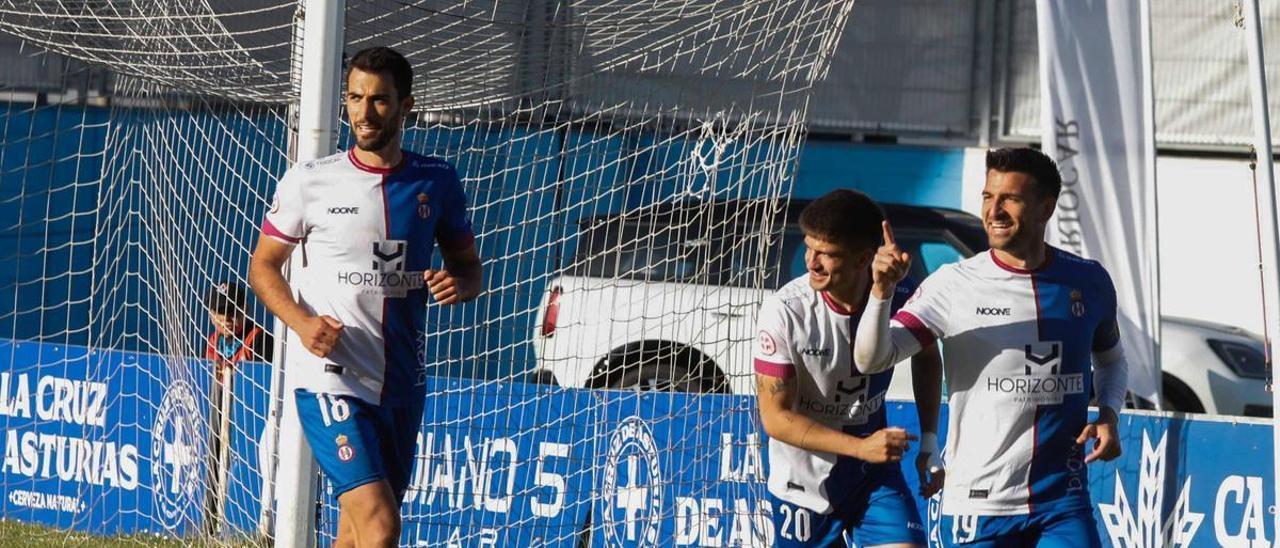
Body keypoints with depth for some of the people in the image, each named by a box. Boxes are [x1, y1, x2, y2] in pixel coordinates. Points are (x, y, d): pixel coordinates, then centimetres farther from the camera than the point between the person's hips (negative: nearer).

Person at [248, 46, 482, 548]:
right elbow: (263, 265, 6)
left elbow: (469, 267, 16)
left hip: (402, 385, 4)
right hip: (329, 378, -4)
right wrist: (301, 321, -13)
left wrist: (458, 284, -10)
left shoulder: (437, 182, 6)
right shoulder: (309, 181, -2)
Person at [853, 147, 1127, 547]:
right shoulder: (954, 285, -5)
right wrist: (881, 291, -28)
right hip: (977, 506, -2)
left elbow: (1111, 359, 24)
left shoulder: (1089, 282, 4)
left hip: (1063, 506, 2)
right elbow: (871, 359, -11)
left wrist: (1108, 413, 3)